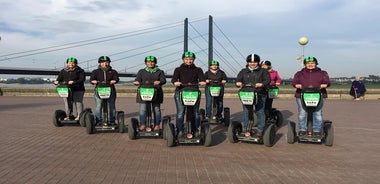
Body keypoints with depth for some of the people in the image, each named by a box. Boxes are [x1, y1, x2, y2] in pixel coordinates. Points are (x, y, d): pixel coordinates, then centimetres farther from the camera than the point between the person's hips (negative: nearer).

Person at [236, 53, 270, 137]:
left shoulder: (263, 71, 8)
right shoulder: (243, 71, 16)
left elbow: (267, 80, -2)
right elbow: (238, 80, 11)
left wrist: (262, 84, -22)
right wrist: (238, 83, -14)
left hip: (260, 95, -2)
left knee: (260, 112, 1)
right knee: (246, 112, 3)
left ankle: (260, 130, 10)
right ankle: (246, 129, 12)